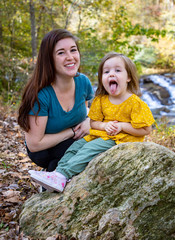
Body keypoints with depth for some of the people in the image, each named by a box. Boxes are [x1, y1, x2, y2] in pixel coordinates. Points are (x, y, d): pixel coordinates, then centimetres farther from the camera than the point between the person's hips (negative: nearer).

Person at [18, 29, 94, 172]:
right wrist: (72, 132, -20)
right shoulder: (40, 94, -28)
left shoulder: (83, 82, -10)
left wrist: (88, 121, -11)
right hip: (43, 151, -6)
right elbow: (34, 144, -25)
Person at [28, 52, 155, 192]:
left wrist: (121, 126, -18)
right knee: (76, 145, -8)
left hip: (122, 139, -7)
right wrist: (105, 125, -12)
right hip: (101, 134, 7)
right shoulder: (100, 100, 5)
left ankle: (62, 175, -27)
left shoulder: (135, 103, -11)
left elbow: (146, 130, -11)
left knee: (90, 149, -24)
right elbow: (93, 123, 10)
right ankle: (59, 172, -17)